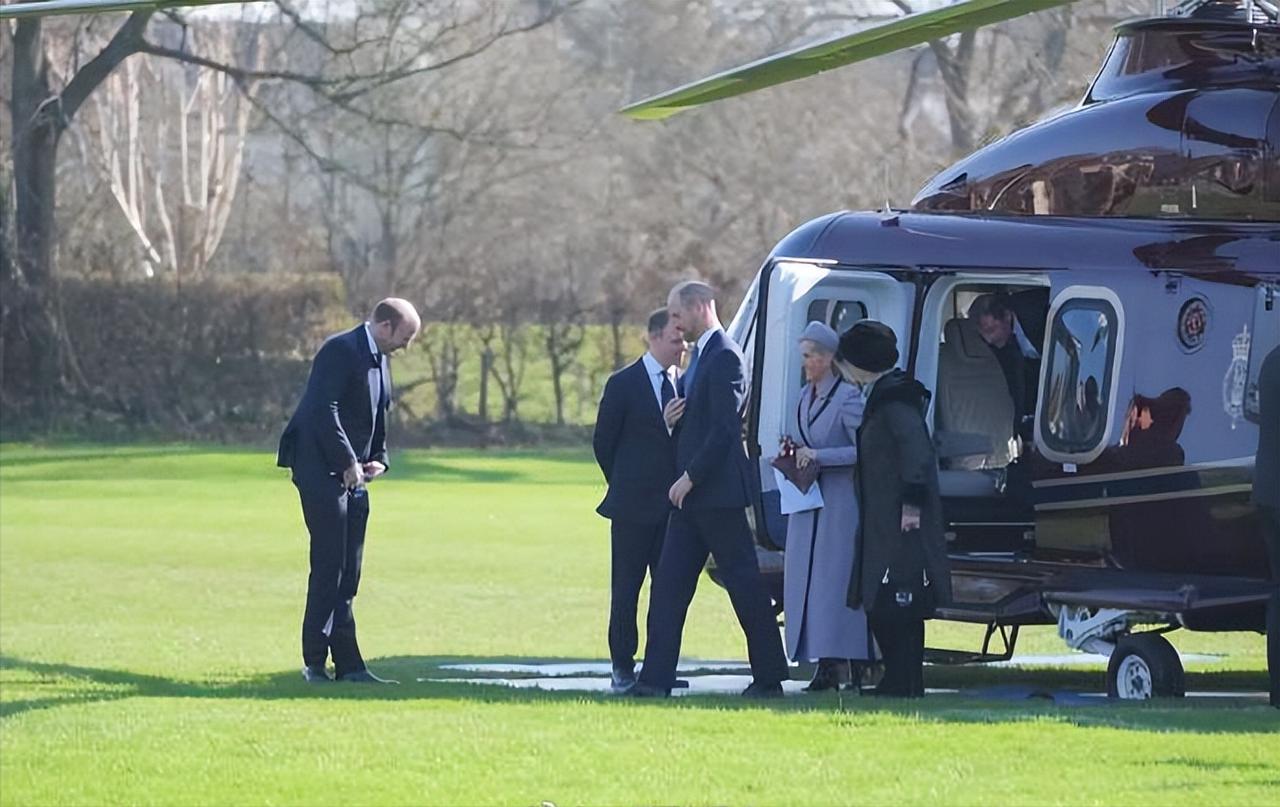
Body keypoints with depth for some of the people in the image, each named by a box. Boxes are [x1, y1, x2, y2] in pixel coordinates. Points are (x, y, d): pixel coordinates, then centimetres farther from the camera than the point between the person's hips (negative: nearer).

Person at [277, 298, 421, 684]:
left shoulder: (379, 359, 16)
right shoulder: (340, 351, -13)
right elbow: (323, 411, -21)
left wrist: (378, 459, 9)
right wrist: (348, 463, -19)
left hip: (351, 475, 9)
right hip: (321, 468, -9)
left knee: (347, 573, 7)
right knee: (330, 566, -10)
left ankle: (347, 666, 7)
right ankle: (315, 662, -6)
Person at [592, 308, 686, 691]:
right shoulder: (624, 384, -3)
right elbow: (603, 443, 1)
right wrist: (623, 487, 5)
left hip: (674, 502, 4)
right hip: (634, 504, -4)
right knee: (626, 587, -1)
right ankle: (623, 666, 3)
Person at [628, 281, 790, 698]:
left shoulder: (725, 358, -14)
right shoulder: (700, 357, 17)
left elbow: (724, 428, -20)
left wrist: (691, 477, -19)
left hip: (718, 492, -10)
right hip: (692, 494, 10)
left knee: (744, 583, -3)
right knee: (669, 584, 4)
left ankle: (769, 676, 4)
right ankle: (656, 677, 3)